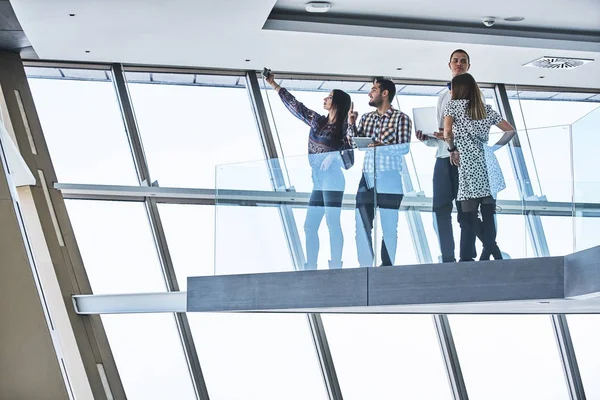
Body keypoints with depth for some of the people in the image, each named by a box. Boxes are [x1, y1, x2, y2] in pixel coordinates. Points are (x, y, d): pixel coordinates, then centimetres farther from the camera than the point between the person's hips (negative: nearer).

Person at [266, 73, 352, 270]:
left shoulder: (344, 126, -3)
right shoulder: (317, 120, 15)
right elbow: (295, 105, 22)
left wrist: (335, 156, -26)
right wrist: (274, 85, 25)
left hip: (332, 178, -7)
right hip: (318, 180, 8)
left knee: (332, 222, -12)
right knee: (310, 225, 4)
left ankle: (335, 266, -14)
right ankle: (310, 267, 5)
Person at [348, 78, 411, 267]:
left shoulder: (401, 118, 0)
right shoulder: (366, 118, 15)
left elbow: (404, 147, -9)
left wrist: (382, 146, -24)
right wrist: (351, 124, -1)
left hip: (389, 179, -5)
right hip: (366, 177, 5)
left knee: (389, 227, 0)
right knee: (362, 225, 1)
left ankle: (387, 266, 7)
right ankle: (365, 267, 7)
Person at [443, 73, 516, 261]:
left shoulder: (454, 105, 4)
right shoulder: (486, 109, 17)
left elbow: (447, 133, -11)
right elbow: (510, 131, 15)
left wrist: (452, 149, 5)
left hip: (469, 168, -5)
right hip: (488, 165, 5)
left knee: (468, 220, -7)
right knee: (489, 218, 5)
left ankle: (466, 260, -10)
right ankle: (491, 256, 5)